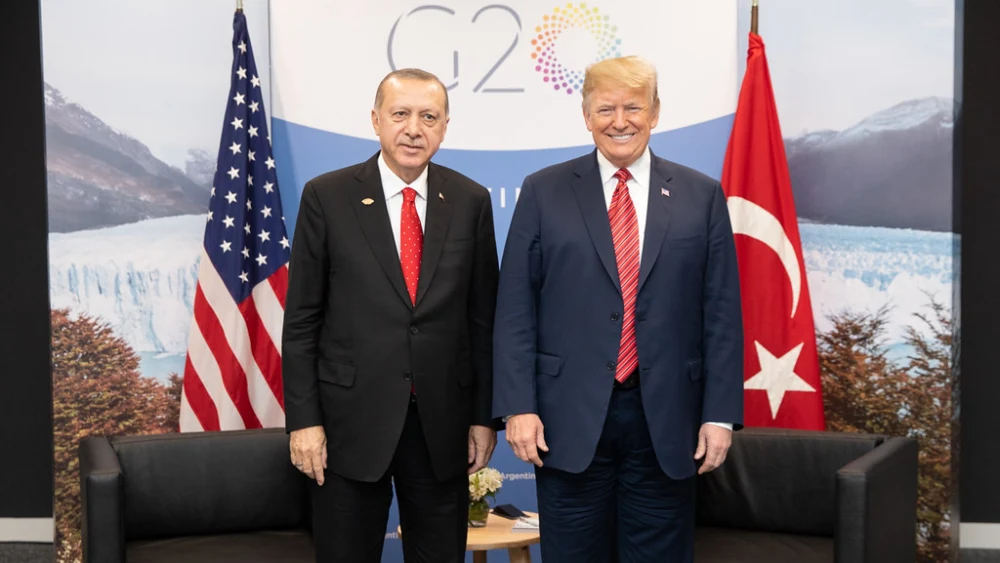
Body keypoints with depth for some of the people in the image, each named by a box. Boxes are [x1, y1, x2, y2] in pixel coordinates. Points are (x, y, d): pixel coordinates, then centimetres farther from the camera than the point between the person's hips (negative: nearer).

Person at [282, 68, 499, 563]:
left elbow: (482, 317, 5)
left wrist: (485, 415, 4)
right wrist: (303, 419, -6)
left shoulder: (471, 201, 2)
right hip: (350, 421, -1)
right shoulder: (326, 197, -3)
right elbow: (301, 320, -2)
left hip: (443, 424, 2)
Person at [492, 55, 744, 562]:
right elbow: (515, 310, 0)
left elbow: (722, 314, 4)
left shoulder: (702, 196, 6)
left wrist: (720, 413, -1)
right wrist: (518, 406, -7)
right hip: (571, 419, -1)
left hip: (666, 422, 1)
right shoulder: (543, 192, 3)